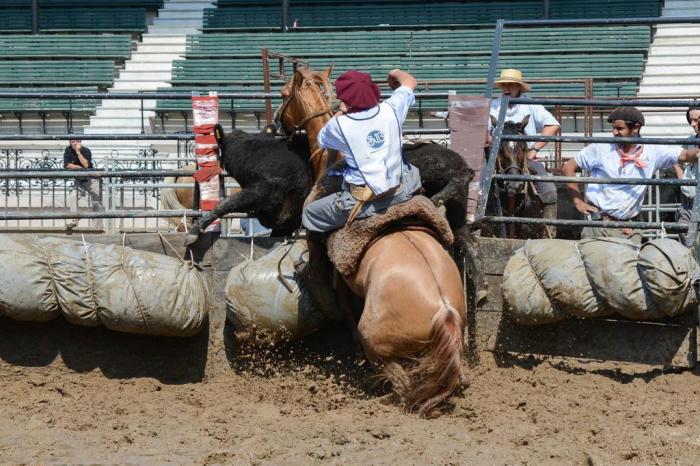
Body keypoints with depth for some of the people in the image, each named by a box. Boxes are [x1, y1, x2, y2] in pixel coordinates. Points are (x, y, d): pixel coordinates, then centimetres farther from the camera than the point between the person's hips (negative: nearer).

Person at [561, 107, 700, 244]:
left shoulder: (652, 151, 1)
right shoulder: (600, 149, 0)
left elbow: (685, 155, -7)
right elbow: (568, 168, 7)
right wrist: (578, 201, 1)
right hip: (597, 223, -1)